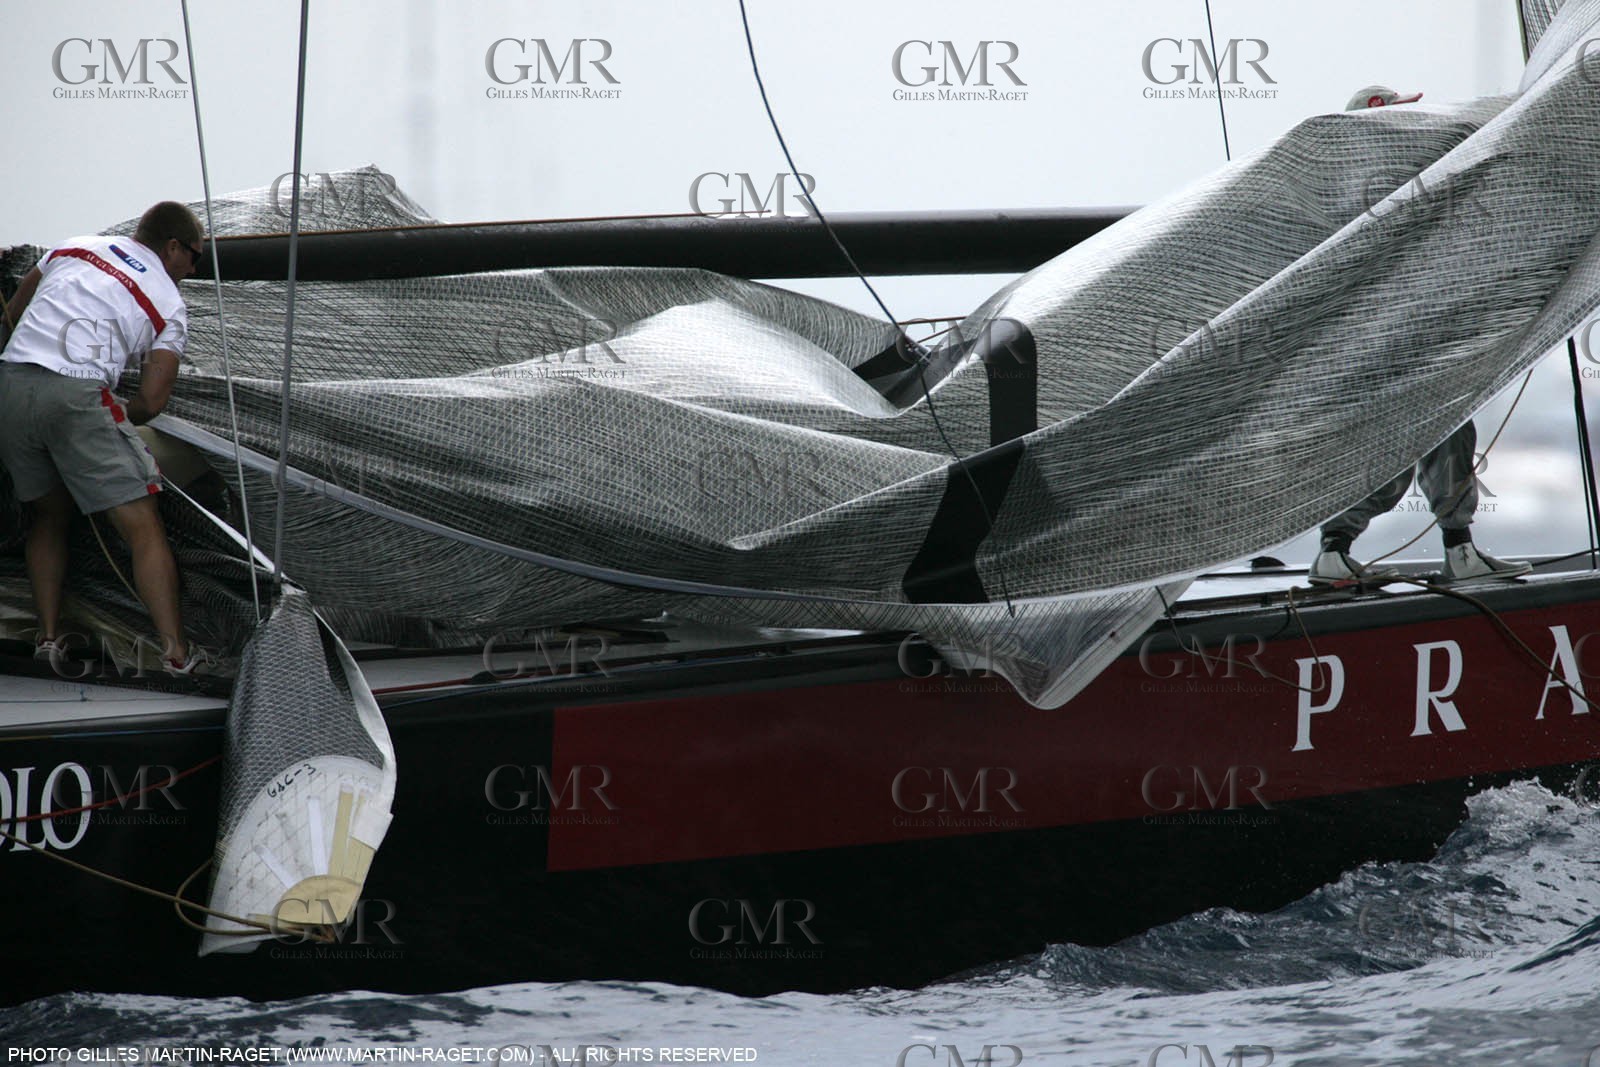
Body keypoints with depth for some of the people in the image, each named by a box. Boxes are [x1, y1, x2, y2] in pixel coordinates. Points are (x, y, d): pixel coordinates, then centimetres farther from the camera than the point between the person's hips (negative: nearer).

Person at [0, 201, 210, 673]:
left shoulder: (74, 247, 24)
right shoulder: (169, 304, 13)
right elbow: (151, 401, 6)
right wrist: (120, 419, 26)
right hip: (77, 393, -5)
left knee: (47, 514, 24)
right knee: (142, 525, 0)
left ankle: (48, 638, 19)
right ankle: (176, 652, -4)